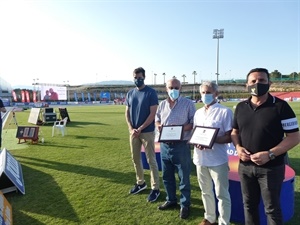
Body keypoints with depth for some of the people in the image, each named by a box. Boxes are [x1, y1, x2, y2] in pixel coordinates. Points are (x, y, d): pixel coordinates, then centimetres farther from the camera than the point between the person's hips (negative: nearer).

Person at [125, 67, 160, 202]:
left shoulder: (151, 93, -9)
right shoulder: (130, 93, 8)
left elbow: (152, 114, -13)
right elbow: (127, 112, 9)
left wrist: (140, 129, -16)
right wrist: (131, 129, -6)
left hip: (147, 132, -6)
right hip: (133, 132, 6)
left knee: (151, 160, 1)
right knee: (135, 158, 15)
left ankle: (155, 188, 13)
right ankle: (140, 183, 32)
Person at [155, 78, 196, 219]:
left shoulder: (188, 103, -5)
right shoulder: (162, 104, 10)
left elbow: (194, 122, -7)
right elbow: (157, 119, 18)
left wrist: (183, 128, -24)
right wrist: (158, 125, -5)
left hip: (181, 146, -5)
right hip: (164, 145, 5)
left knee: (184, 178, 6)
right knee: (167, 176, 18)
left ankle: (185, 205, 24)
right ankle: (171, 200, 37)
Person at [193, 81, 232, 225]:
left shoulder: (225, 111, -8)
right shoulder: (198, 113, 10)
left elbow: (229, 137, -10)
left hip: (218, 159, -6)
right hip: (200, 158, 6)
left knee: (222, 194, 9)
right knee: (206, 191, 20)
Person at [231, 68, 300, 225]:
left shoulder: (280, 106, -10)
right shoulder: (241, 107, 4)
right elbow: (234, 132, 13)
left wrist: (270, 154, -22)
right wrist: (238, 147, -7)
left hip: (271, 168, -4)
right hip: (245, 166, 4)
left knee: (272, 208, 12)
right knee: (249, 205, 18)